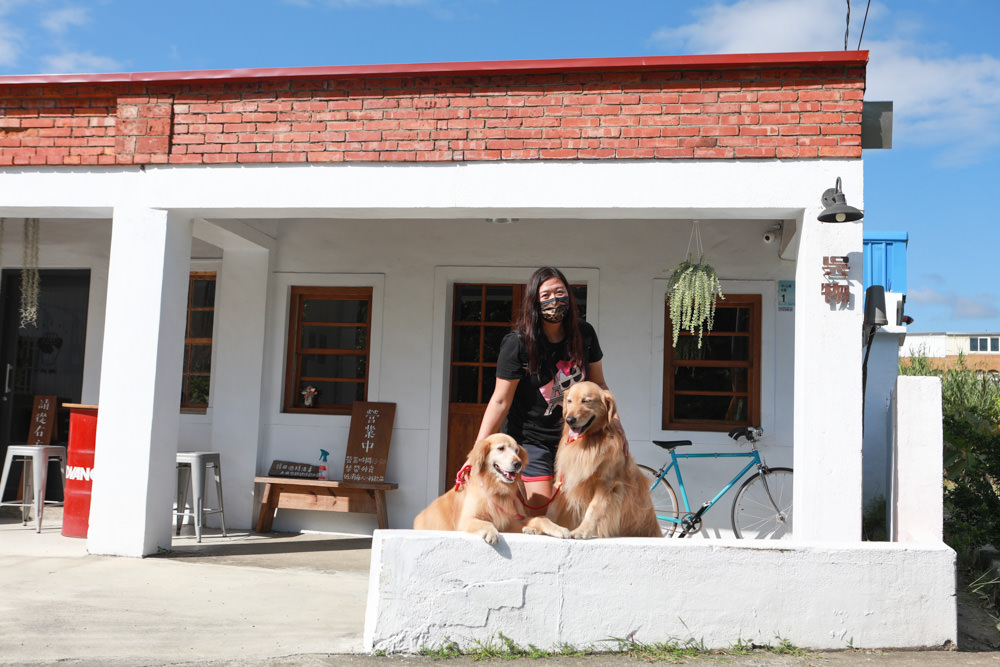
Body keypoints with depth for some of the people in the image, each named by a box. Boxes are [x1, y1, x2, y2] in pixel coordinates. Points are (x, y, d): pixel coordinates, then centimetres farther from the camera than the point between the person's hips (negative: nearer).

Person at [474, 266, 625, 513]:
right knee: (540, 512, -12)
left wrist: (615, 424, -2)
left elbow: (598, 384, 10)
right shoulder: (518, 343, -16)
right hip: (529, 437, -4)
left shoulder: (585, 334, -2)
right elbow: (501, 400, -15)